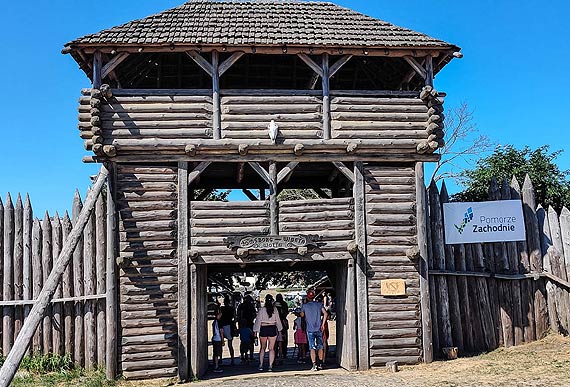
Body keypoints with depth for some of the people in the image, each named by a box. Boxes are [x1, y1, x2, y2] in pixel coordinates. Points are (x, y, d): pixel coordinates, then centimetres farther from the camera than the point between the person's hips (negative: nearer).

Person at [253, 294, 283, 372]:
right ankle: (270, 366, 0)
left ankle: (261, 365, 10)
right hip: (272, 329, 0)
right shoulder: (275, 309, -3)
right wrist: (279, 328, 17)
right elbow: (278, 320, 4)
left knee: (262, 347, 13)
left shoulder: (262, 310, -8)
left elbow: (258, 320, -4)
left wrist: (255, 330, 2)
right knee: (271, 348, 4)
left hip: (263, 329, 0)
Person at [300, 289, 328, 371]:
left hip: (310, 330, -2)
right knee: (320, 347, 13)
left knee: (312, 348, -2)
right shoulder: (319, 304, 2)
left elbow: (302, 315, 14)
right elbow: (325, 314, -7)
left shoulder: (305, 306, -1)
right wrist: (322, 324, -2)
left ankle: (314, 365, -10)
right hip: (319, 329, 2)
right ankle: (320, 364, 19)